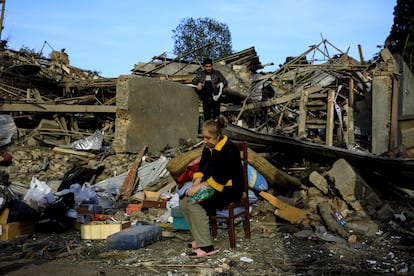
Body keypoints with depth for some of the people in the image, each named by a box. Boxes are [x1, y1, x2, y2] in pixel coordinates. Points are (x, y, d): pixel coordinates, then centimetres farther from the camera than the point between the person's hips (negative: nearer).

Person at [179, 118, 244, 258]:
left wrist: (200, 186, -27)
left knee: (196, 204, -28)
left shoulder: (229, 149, -19)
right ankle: (200, 238, 1)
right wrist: (196, 182, -11)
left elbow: (221, 178, -26)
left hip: (229, 188, -9)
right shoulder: (208, 148, 8)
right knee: (184, 201, -9)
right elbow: (202, 168, 9)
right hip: (210, 184, 9)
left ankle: (206, 246, -23)